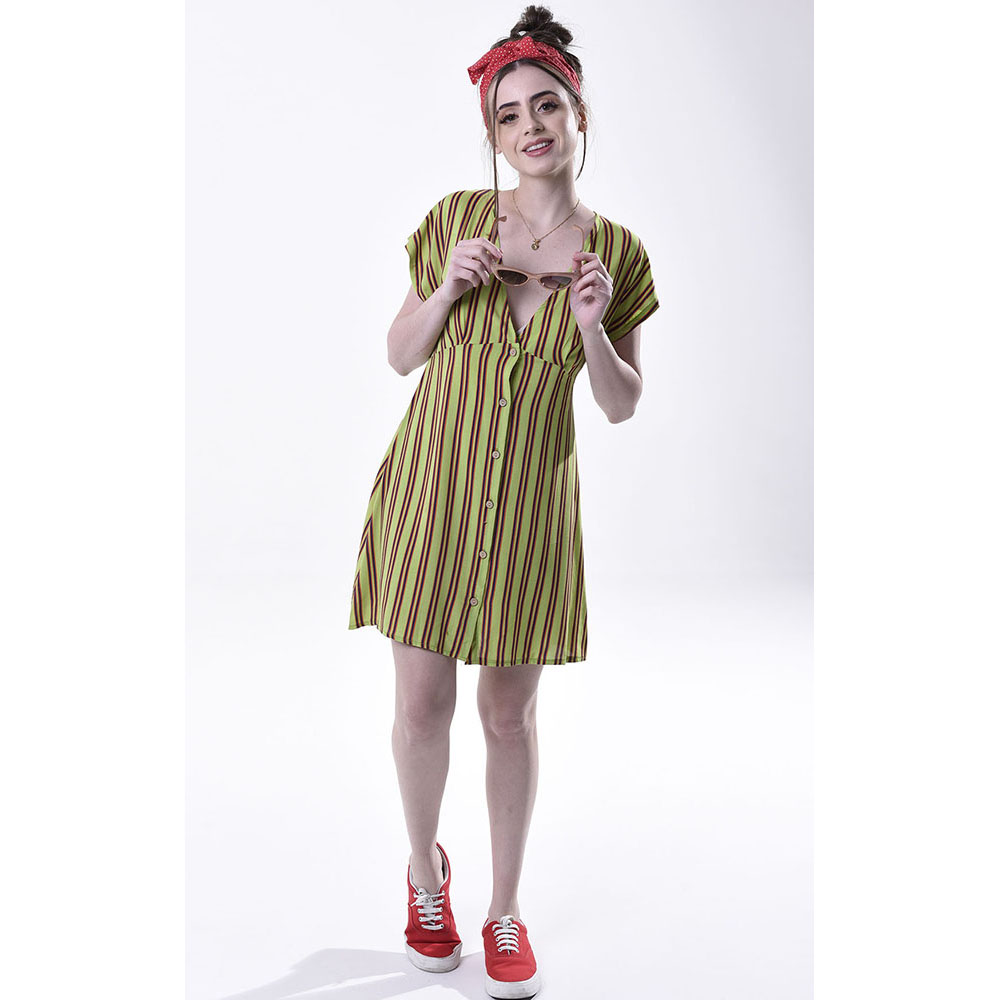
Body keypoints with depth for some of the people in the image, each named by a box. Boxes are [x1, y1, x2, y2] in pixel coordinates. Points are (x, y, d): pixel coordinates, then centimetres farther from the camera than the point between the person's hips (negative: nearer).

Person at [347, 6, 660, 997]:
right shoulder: (455, 219, -2)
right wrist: (448, 288, -14)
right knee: (422, 701, 7)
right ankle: (424, 866, 37)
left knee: (510, 712, 10)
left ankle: (506, 908, 30)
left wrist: (592, 324, -17)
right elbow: (400, 355, 4)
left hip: (530, 503, 0)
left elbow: (623, 406, 1)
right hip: (430, 484, 0)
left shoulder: (616, 253, -3)